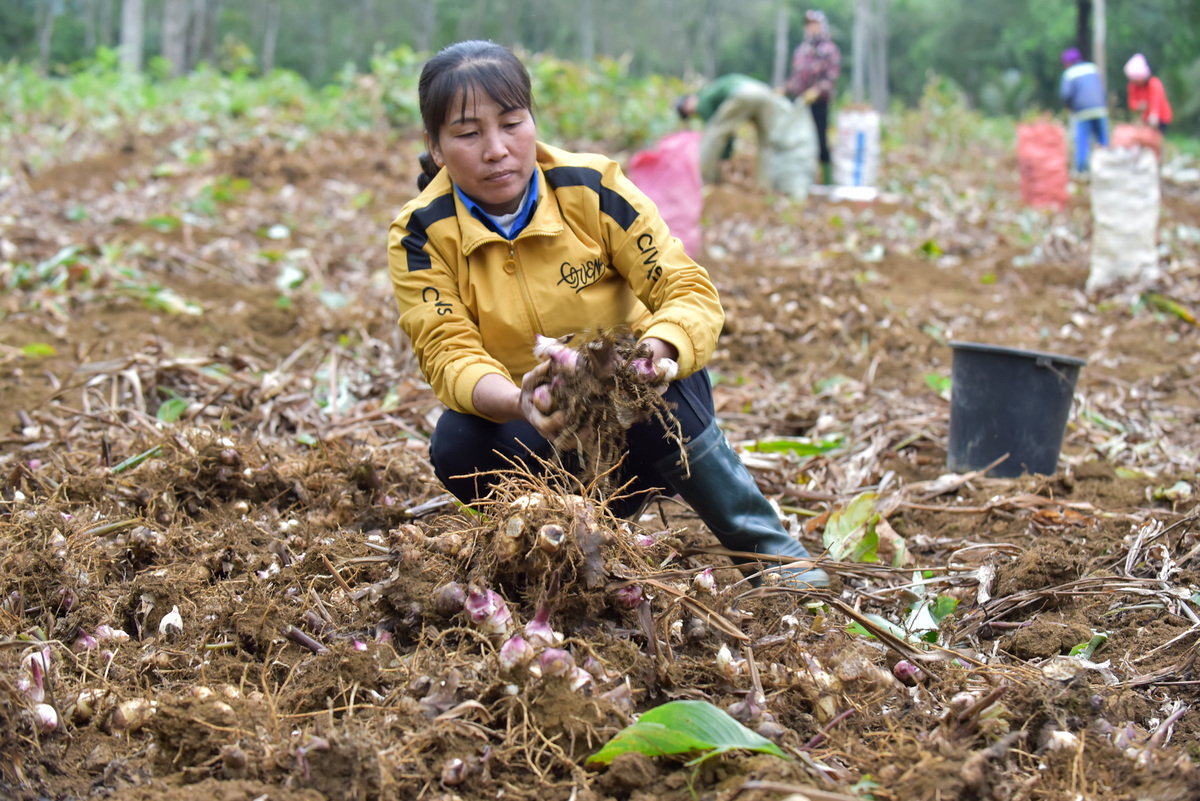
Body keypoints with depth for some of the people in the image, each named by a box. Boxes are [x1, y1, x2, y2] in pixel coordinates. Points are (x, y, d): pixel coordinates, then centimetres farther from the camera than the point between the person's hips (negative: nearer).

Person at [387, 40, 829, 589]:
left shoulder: (591, 188, -15)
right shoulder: (421, 236, -14)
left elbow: (692, 293, -18)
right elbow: (448, 354, -23)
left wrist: (653, 354, -43)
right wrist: (518, 401, -47)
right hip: (524, 424, 1)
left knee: (658, 397, -34)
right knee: (457, 449, -31)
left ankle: (773, 551, -19)